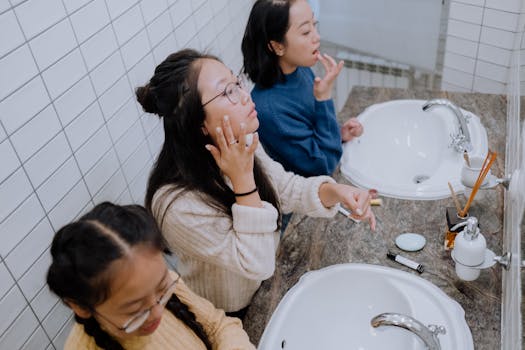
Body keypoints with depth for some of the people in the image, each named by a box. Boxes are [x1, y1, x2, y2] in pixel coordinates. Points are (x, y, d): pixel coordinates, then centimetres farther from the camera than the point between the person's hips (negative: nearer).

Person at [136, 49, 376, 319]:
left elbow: (287, 189, -4)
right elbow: (257, 264, -31)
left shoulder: (241, 145, -15)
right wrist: (243, 178, -39)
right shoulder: (178, 205, -37)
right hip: (231, 316, -6)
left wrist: (335, 191, -24)